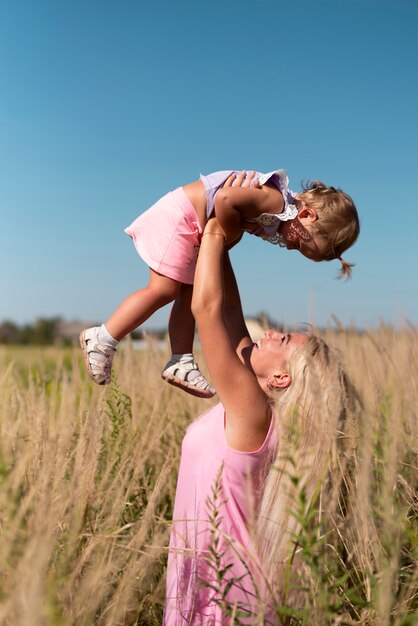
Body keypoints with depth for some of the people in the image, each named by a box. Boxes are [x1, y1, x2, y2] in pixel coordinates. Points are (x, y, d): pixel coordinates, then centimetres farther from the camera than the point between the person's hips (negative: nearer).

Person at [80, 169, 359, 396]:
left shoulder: (280, 211, 5)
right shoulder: (274, 201, -25)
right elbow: (225, 199, -36)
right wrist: (231, 234, -21)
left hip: (193, 228, 10)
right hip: (177, 214, -10)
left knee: (190, 295, 7)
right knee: (164, 289, -12)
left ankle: (181, 362, 10)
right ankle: (103, 340, -6)